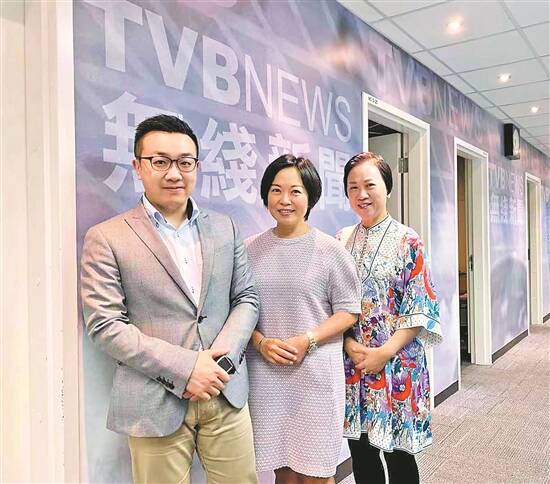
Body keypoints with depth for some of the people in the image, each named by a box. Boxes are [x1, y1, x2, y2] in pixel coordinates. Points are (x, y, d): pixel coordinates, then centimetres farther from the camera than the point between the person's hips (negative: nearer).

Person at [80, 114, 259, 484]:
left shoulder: (224, 228, 7)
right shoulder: (106, 239, -5)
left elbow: (247, 298, 8)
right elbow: (106, 325, -9)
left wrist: (222, 357, -8)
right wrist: (184, 368, -15)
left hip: (226, 391, 4)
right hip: (157, 403, -3)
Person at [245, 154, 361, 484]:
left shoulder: (329, 249, -3)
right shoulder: (251, 249, 4)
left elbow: (348, 310, -1)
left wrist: (306, 341, -14)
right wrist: (261, 342, -9)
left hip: (315, 371, -2)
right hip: (265, 373, 2)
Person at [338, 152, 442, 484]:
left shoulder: (408, 240, -5)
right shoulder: (342, 241, 5)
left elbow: (421, 307, -8)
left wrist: (385, 352, -15)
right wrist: (349, 345, -9)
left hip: (397, 362, -3)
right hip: (352, 362, 3)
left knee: (398, 453, 8)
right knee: (360, 450, 13)